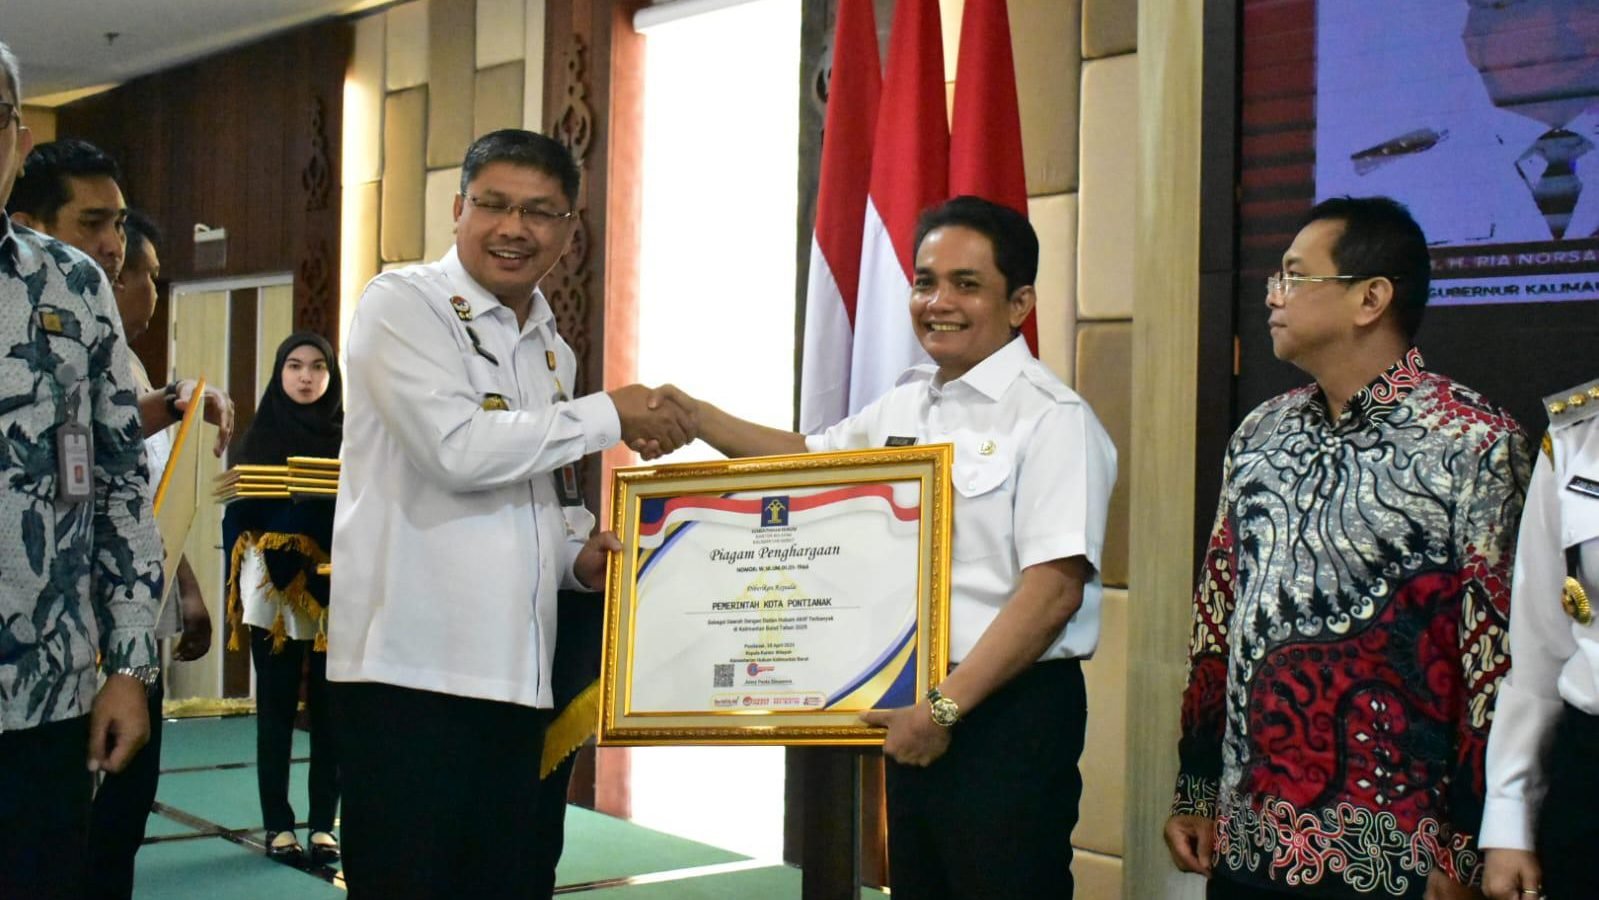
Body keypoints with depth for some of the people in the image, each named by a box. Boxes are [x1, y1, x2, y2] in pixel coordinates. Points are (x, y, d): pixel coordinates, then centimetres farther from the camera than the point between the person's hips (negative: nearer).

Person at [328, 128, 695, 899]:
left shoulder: (552, 347, 17)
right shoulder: (404, 304, -5)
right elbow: (457, 448, -20)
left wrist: (577, 554, 3)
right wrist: (609, 416, -11)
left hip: (514, 670, 7)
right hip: (412, 665, -7)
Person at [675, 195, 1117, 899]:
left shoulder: (1051, 418, -13)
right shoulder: (905, 406, 10)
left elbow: (1054, 590, -19)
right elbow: (811, 455, 27)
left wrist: (947, 708, -19)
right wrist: (695, 418, 15)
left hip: (1011, 709, -7)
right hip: (916, 708, 7)